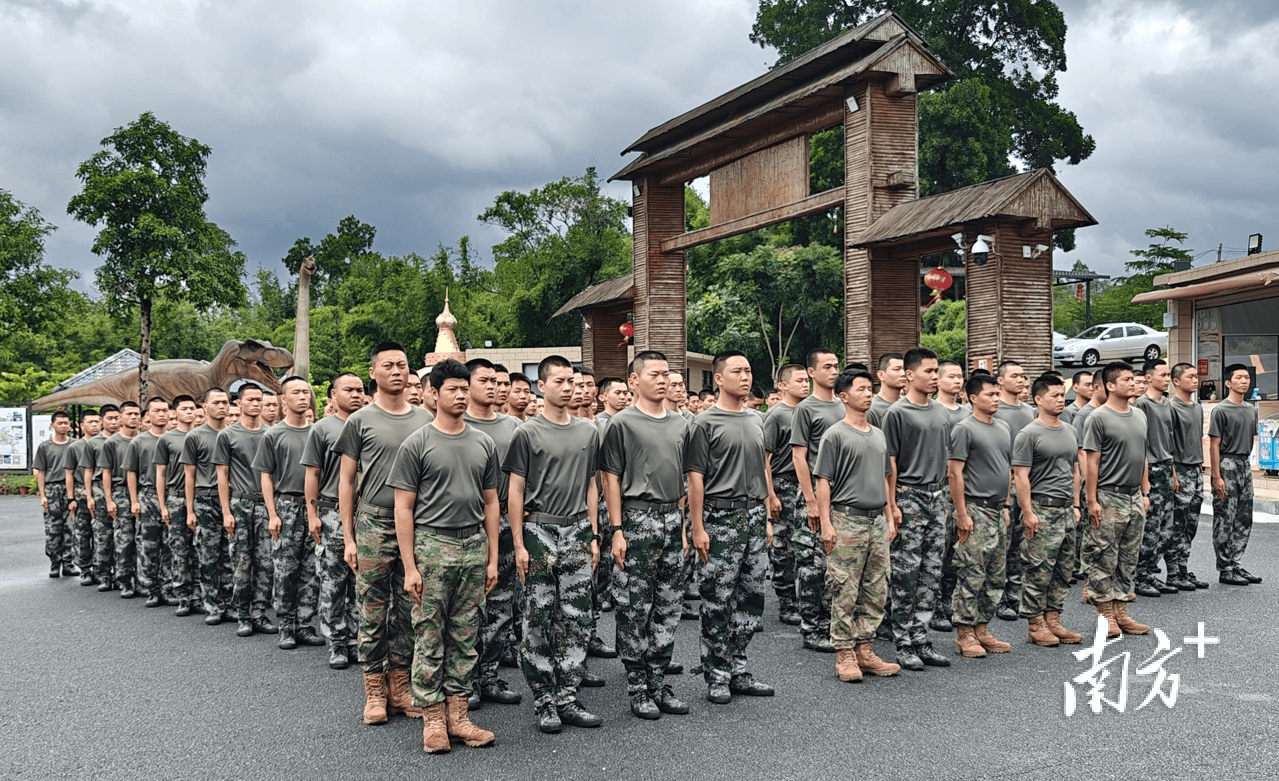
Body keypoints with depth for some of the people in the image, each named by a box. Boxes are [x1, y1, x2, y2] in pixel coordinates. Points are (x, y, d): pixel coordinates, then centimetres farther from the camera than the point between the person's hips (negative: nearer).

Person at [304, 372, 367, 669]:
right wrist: (312, 514, -5)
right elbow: (313, 474, 2)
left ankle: (355, 638, 16)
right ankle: (337, 642, 9)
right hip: (333, 512, -3)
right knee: (333, 581, 0)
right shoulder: (322, 429, 3)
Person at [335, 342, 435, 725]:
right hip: (373, 524, -3)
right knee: (373, 611, 1)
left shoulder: (425, 419, 9)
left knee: (408, 610, 8)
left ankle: (401, 686, 19)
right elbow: (345, 482, 2)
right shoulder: (361, 421, 1)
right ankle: (375, 691, 11)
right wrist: (348, 538, -3)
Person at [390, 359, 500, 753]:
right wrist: (409, 566, -9)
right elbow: (403, 507, -4)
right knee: (429, 636, 1)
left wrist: (493, 558, 9)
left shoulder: (484, 443, 11)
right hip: (433, 544, -4)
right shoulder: (417, 443, -2)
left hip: (474, 545, 4)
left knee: (465, 635, 8)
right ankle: (432, 717, 11)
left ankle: (458, 715, 17)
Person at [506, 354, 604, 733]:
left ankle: (567, 698, 14)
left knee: (578, 619, 4)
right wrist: (519, 544, -8)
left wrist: (593, 536, 10)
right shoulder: (528, 433, -3)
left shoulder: (589, 432, 11)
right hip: (539, 532, -4)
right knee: (539, 620, 1)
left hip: (577, 532, 4)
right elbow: (515, 492, -3)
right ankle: (544, 701, 11)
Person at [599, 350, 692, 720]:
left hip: (672, 519, 6)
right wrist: (617, 529, -12)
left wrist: (683, 524, 13)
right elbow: (610, 478, -7)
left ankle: (659, 682, 20)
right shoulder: (623, 423, -5)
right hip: (638, 519, -6)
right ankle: (638, 687, 9)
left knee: (668, 607, 10)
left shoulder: (681, 423, 13)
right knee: (635, 608, -1)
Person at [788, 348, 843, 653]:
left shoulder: (844, 407, 15)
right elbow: (799, 457, -10)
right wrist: (811, 501, -14)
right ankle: (811, 631, 4)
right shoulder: (805, 409, -5)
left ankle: (830, 625, 20)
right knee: (813, 565, -3)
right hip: (818, 498, -7)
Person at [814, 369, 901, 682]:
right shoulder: (835, 435, -4)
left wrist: (889, 518, 17)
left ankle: (864, 649, 18)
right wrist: (826, 523, -14)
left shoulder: (879, 435, 16)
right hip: (847, 519, -7)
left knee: (876, 591, 9)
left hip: (877, 521, 7)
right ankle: (844, 654, 4)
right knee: (845, 592, -3)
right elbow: (823, 481, -8)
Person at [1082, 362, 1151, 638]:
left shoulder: (1140, 416, 13)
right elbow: (1091, 462, -11)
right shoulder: (1098, 418, -9)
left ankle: (1121, 612, 18)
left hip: (1135, 497, 7)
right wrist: (1092, 501, -14)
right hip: (1109, 498, -7)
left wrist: (1145, 493, 15)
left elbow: (1142, 458, 19)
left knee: (1128, 559, 11)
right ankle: (1105, 614, 5)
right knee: (1104, 558, -2)